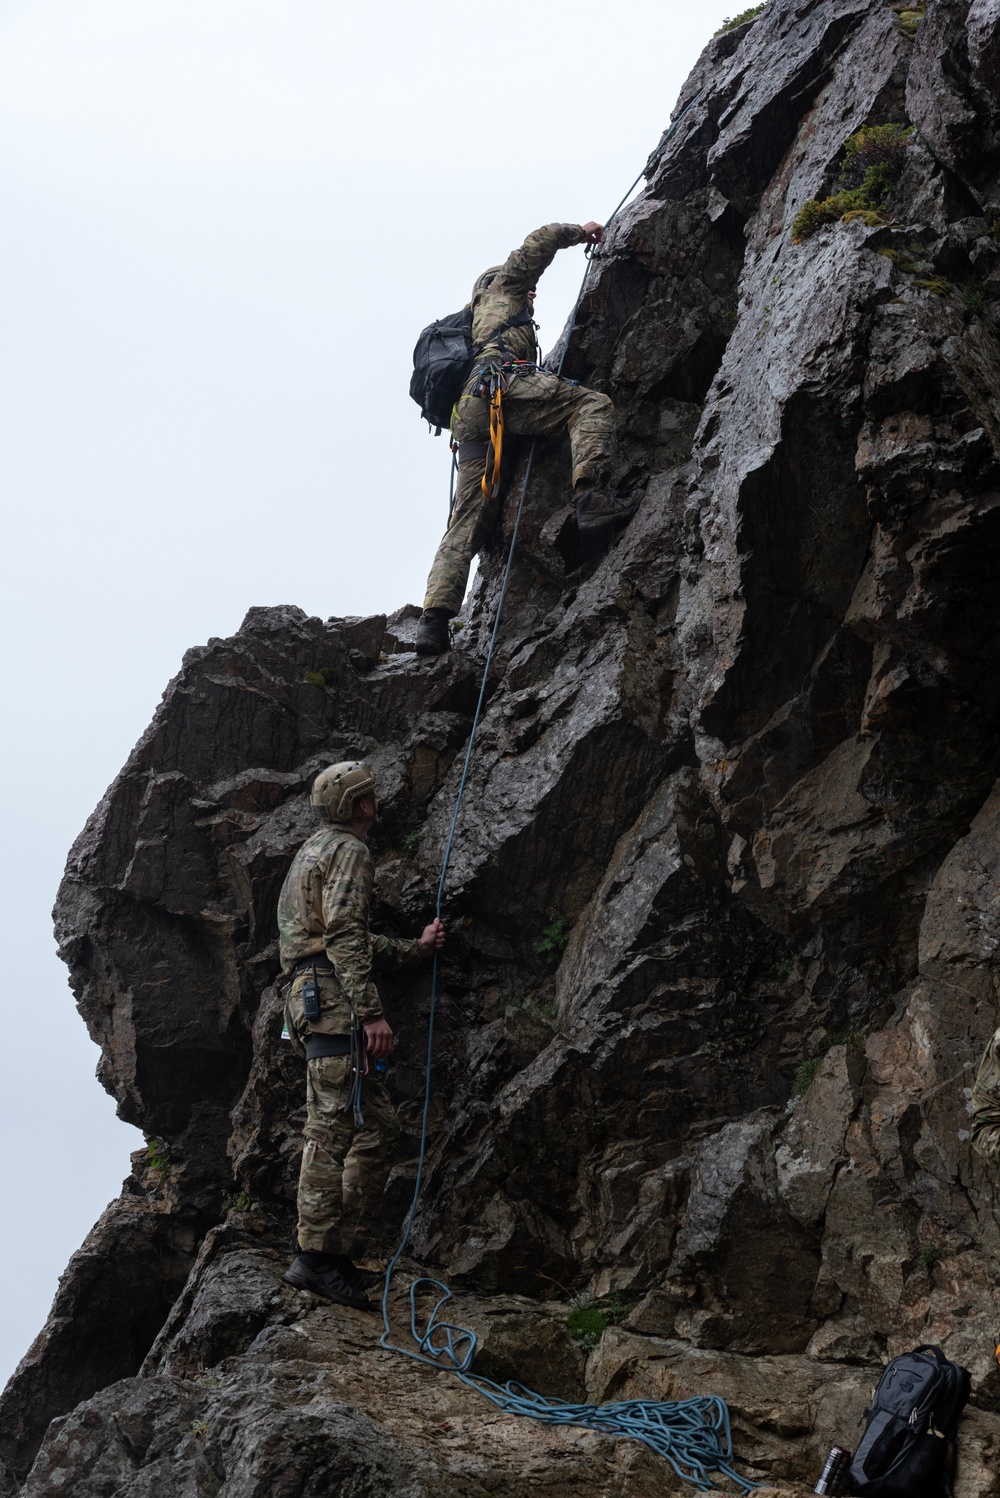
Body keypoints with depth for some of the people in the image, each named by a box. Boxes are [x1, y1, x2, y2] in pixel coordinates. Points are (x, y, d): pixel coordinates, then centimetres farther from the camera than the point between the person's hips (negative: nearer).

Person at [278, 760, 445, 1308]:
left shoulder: (316, 849, 28)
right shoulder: (348, 851, -4)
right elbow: (344, 936, -17)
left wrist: (414, 949, 30)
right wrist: (371, 1012, -21)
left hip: (312, 999, 10)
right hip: (334, 998, -10)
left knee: (377, 1125, 9)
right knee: (335, 1125, -13)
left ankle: (338, 1255, 8)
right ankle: (315, 1257, -16)